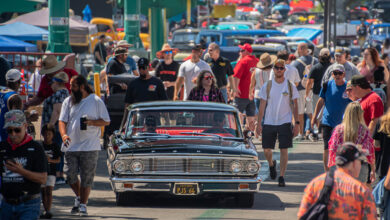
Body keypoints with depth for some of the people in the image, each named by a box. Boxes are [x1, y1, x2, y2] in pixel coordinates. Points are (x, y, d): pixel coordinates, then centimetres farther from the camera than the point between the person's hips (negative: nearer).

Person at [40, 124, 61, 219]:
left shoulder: (55, 146, -1)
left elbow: (58, 160, -1)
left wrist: (51, 160, -19)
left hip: (51, 172, -3)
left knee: (49, 190, -13)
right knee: (43, 192, 7)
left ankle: (48, 210, -18)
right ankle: (46, 210, 14)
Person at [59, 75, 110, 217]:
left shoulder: (96, 101, 2)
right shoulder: (68, 102, 12)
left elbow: (106, 121, 3)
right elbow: (62, 120, 7)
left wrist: (92, 122, -16)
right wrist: (64, 134, -13)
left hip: (90, 146, -3)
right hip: (70, 146, 3)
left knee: (87, 178, -3)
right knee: (70, 174, -1)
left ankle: (83, 205, 6)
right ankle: (78, 197, 24)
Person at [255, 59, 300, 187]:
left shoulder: (290, 86, 3)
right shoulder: (267, 86, 4)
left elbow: (295, 105, 5)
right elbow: (262, 105, 6)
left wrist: (297, 123, -1)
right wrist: (259, 123, 1)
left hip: (285, 122, -1)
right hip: (269, 122, 1)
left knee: (284, 150, -6)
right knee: (267, 150, 5)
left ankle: (282, 176, -1)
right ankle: (271, 165, 36)